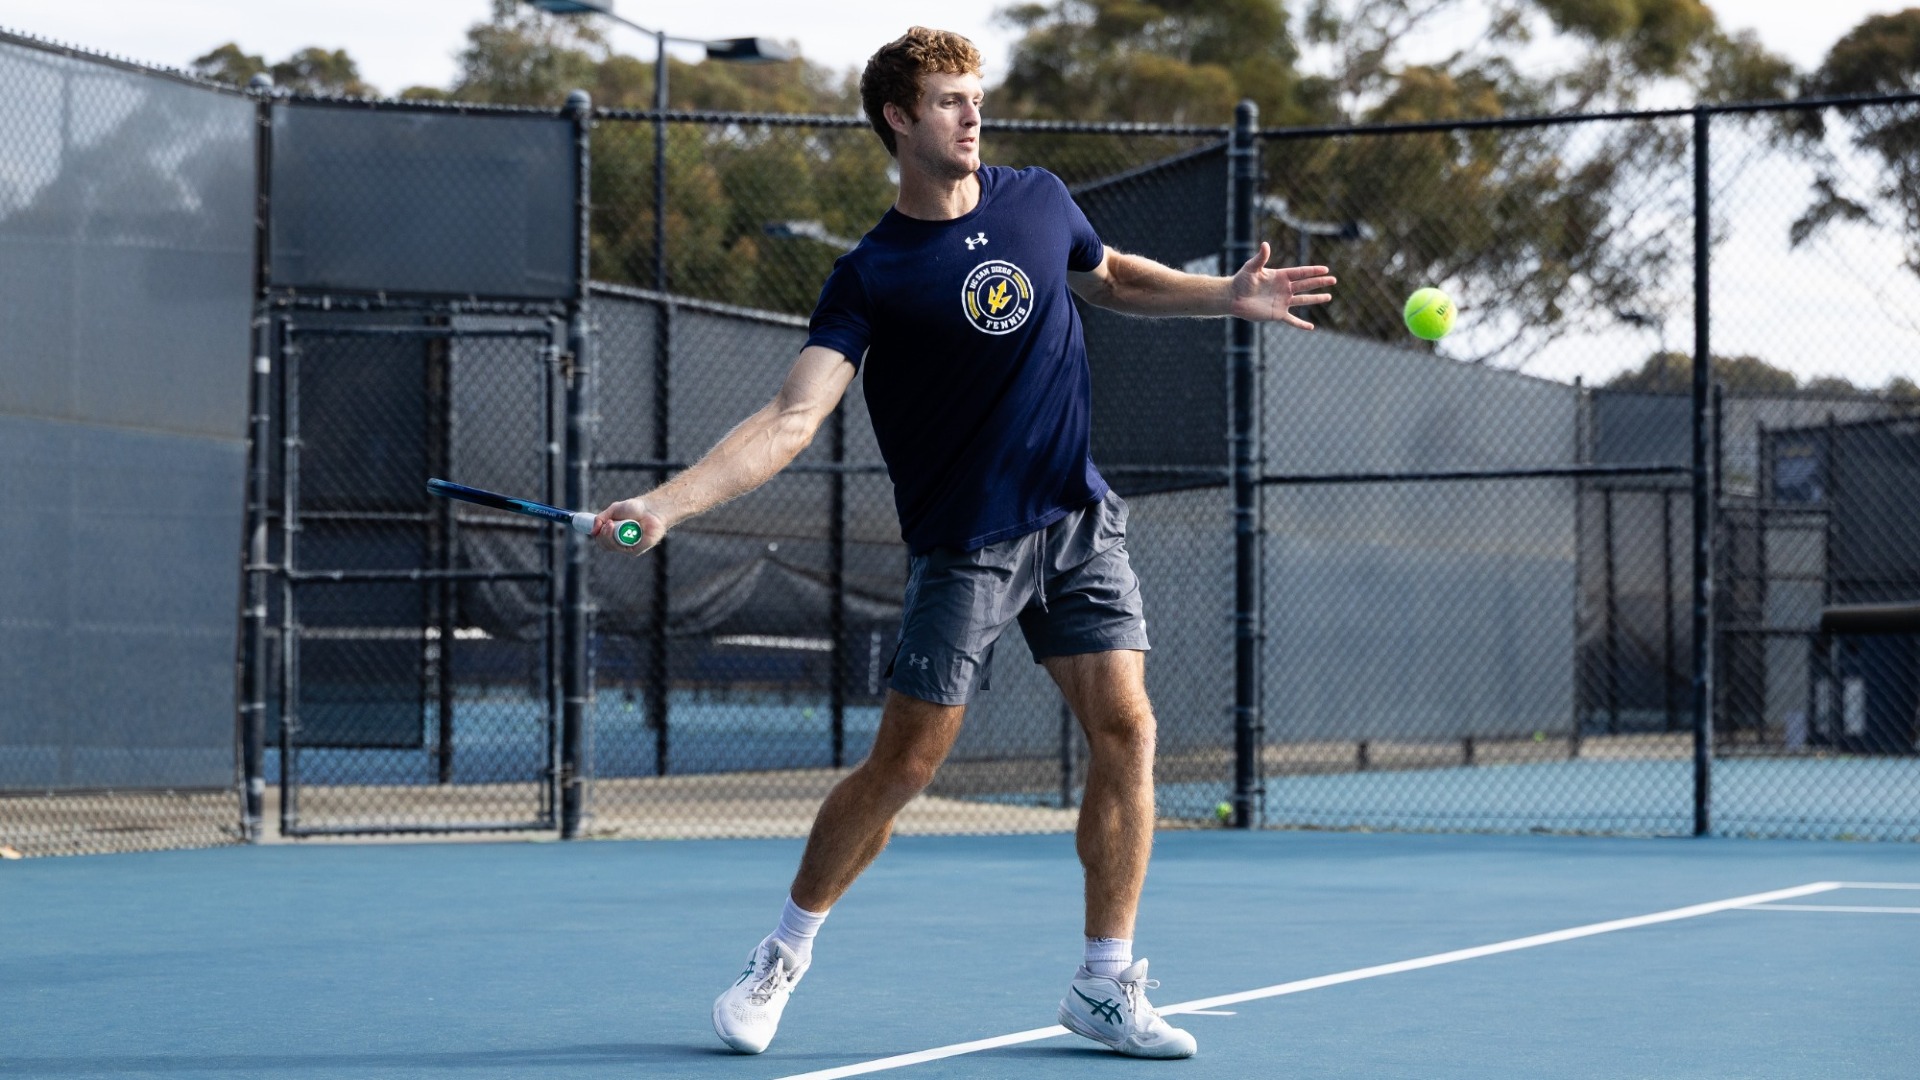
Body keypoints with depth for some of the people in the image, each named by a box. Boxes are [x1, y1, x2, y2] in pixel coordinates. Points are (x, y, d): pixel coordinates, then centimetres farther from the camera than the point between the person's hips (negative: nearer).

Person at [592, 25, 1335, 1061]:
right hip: (963, 543, -4)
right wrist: (665, 503, -31)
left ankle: (1106, 985, 4)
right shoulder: (870, 275, -11)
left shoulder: (1039, 200, 4)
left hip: (1078, 519, 4)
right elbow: (792, 418, -18)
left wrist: (1228, 295, 12)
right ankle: (784, 954, 18)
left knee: (1124, 730, -6)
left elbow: (1114, 279, 26)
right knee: (902, 763, -3)